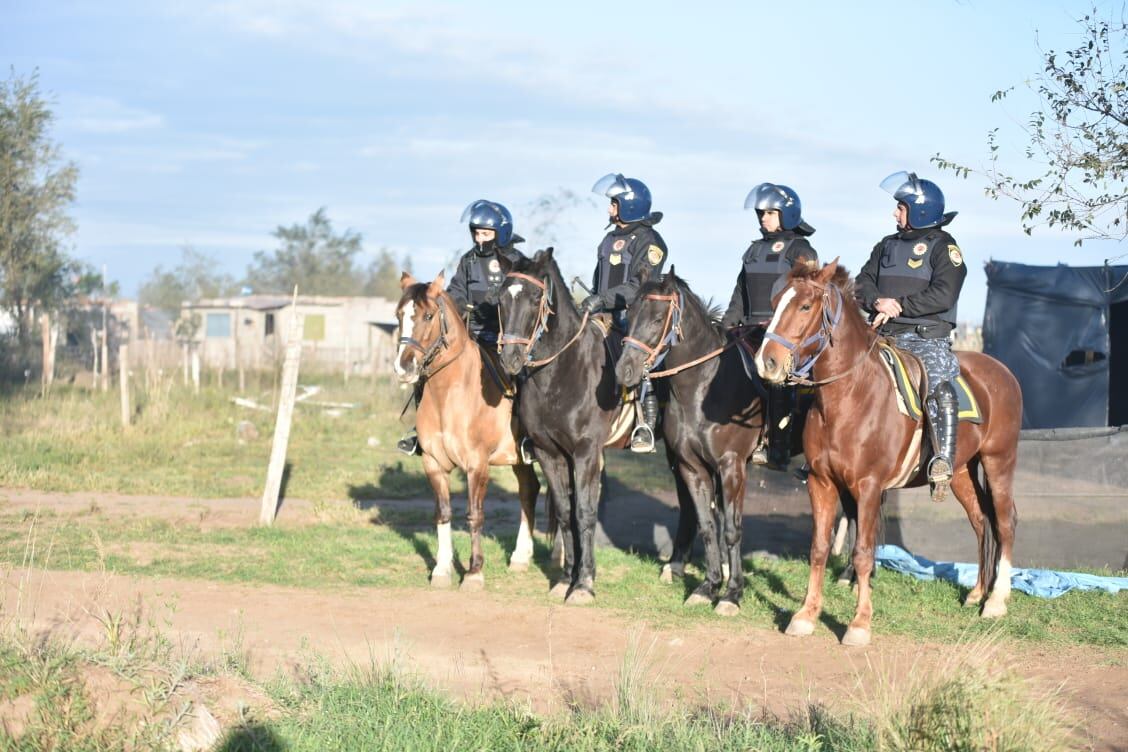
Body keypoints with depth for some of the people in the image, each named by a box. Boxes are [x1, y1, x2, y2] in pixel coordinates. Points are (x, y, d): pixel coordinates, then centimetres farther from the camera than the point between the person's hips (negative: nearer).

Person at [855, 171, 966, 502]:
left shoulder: (943, 246, 0)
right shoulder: (887, 245, 20)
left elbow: (943, 295, -13)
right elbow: (863, 283, 14)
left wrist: (900, 306, -16)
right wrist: (877, 301, -9)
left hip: (927, 339, -7)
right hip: (886, 338, 7)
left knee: (938, 386, -33)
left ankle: (943, 463, -38)